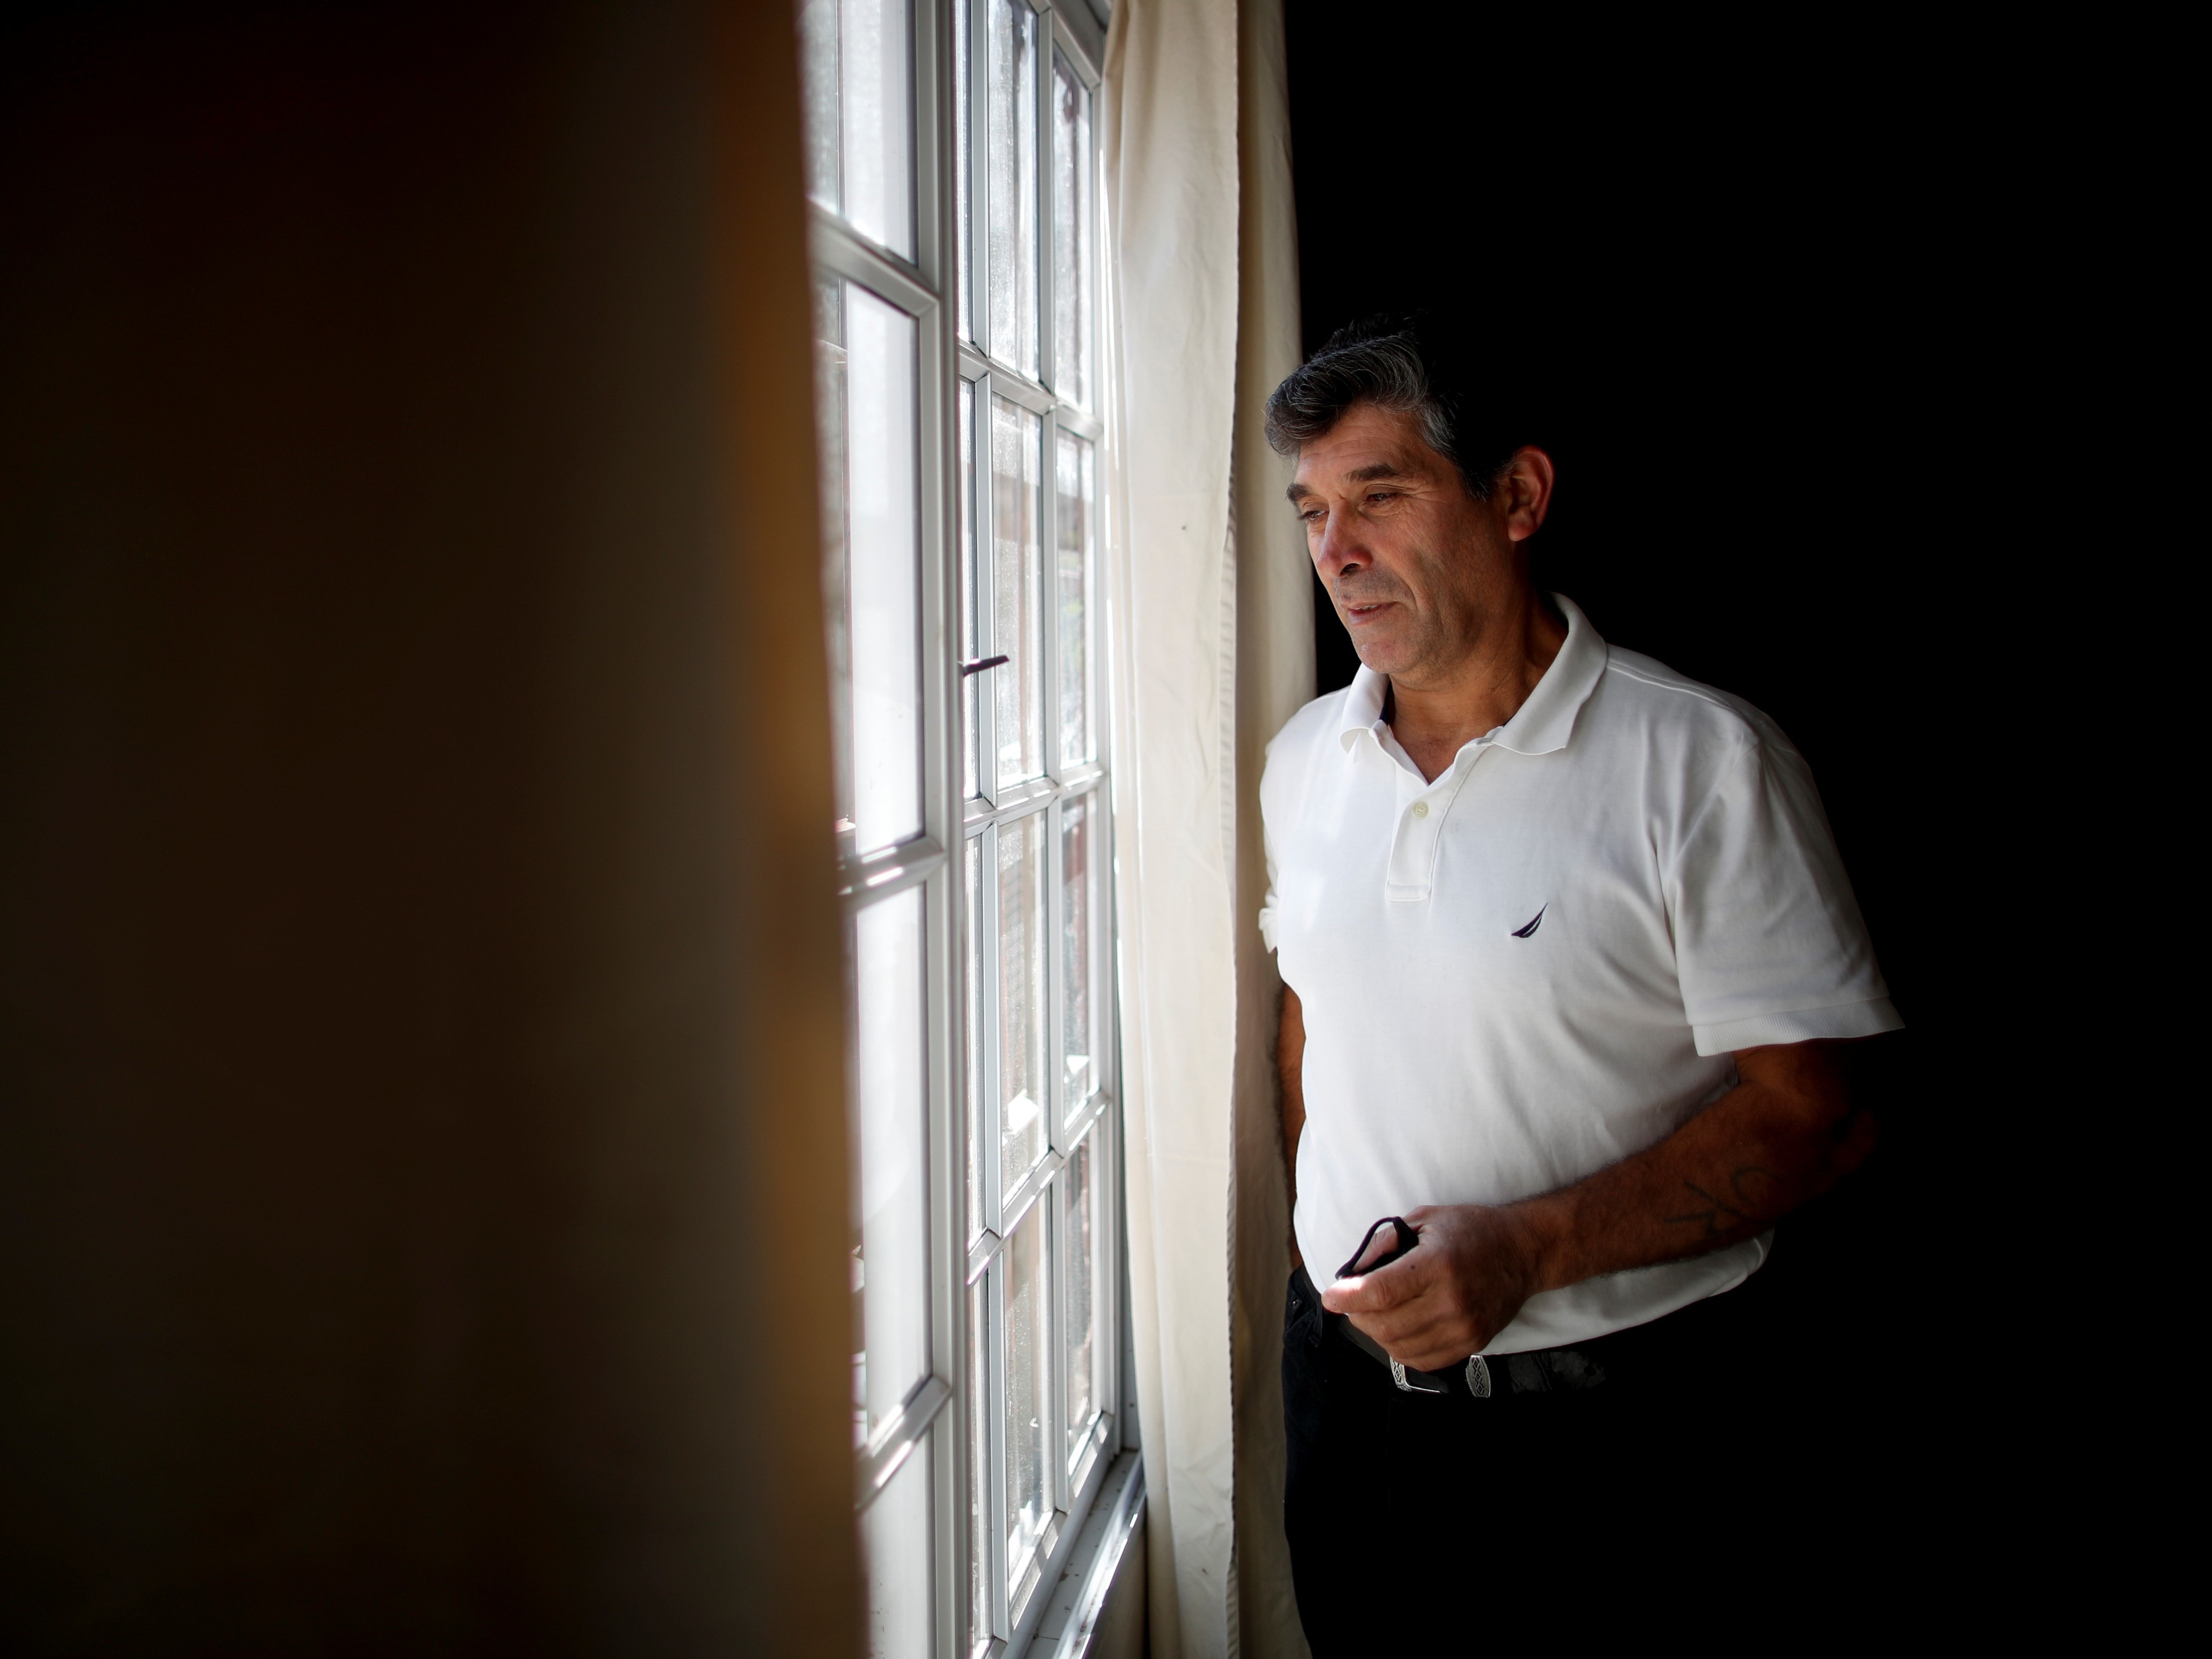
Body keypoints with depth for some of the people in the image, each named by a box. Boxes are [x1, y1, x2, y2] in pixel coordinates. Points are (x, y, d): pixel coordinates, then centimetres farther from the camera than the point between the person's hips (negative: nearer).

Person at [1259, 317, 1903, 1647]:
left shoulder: (1706, 762, -15)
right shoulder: (1305, 759, 4)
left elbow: (1819, 1114, -16)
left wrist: (1525, 1247, -25)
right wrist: (1330, 1238, 13)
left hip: (1612, 1398, -5)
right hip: (1348, 1359, 5)